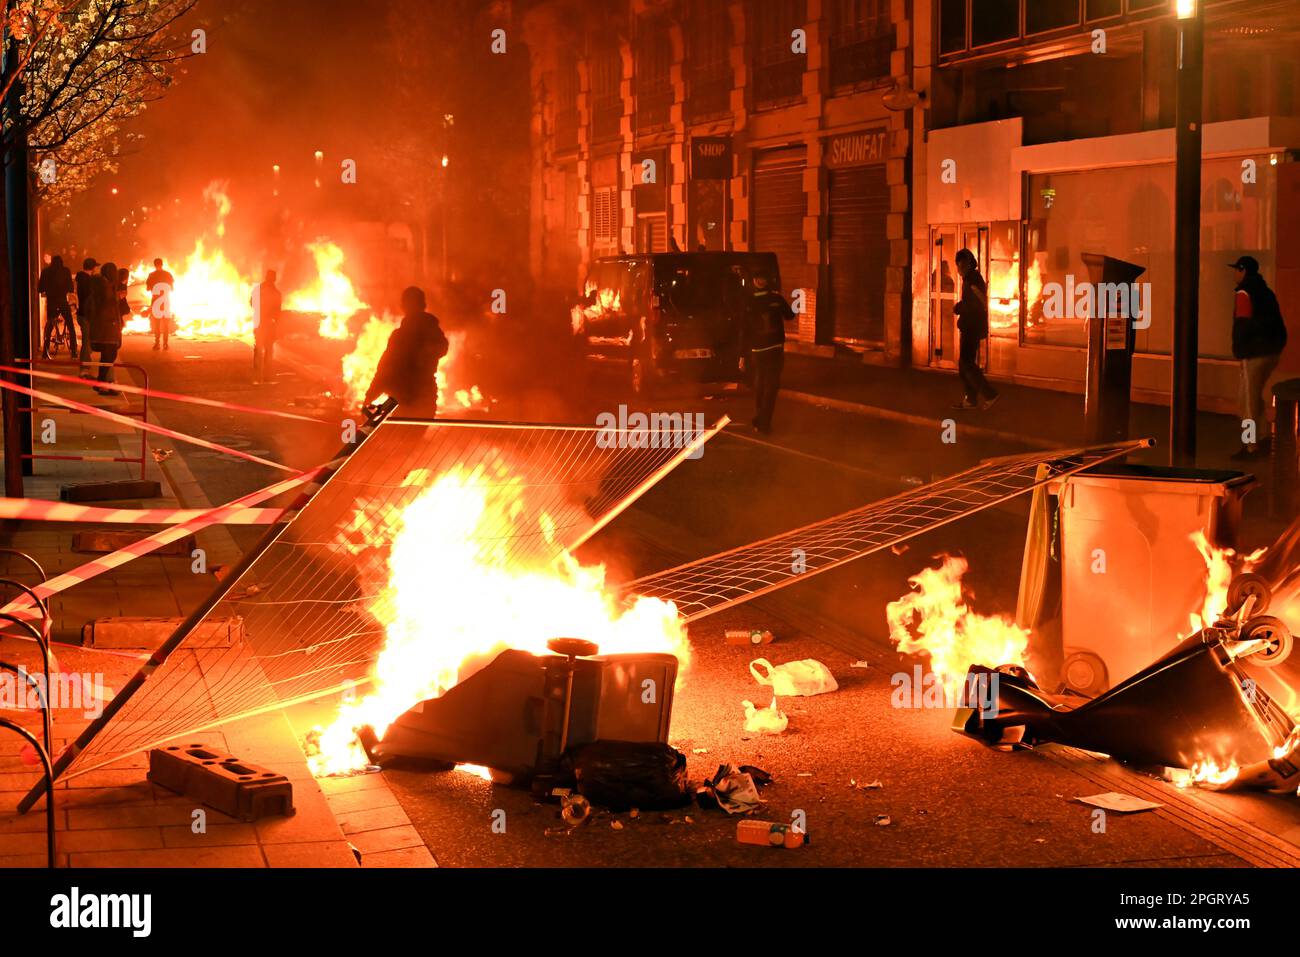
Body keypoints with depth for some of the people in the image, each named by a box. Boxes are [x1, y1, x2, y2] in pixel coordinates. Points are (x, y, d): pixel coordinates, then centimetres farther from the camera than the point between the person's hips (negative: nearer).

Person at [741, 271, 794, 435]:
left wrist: (743, 354, 3)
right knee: (771, 386, 3)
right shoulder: (776, 298, -6)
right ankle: (765, 423, -6)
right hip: (775, 348, -2)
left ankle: (758, 421, 21)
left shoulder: (748, 303, -3)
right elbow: (789, 316, 9)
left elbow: (744, 330, -2)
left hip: (756, 350, 2)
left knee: (759, 385, 18)